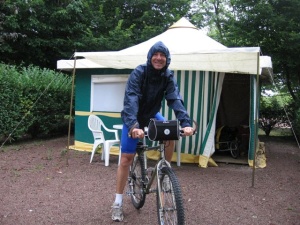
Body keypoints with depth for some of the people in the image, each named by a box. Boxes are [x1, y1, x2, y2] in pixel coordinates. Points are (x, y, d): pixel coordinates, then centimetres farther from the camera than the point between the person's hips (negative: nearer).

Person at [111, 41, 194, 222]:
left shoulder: (168, 77, -15)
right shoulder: (139, 72, -26)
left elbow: (175, 99, -27)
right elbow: (131, 99, -39)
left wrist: (186, 123, -42)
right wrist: (133, 125, -54)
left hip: (152, 114, 4)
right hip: (133, 118, -4)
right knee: (127, 158, -7)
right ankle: (118, 202, 4)